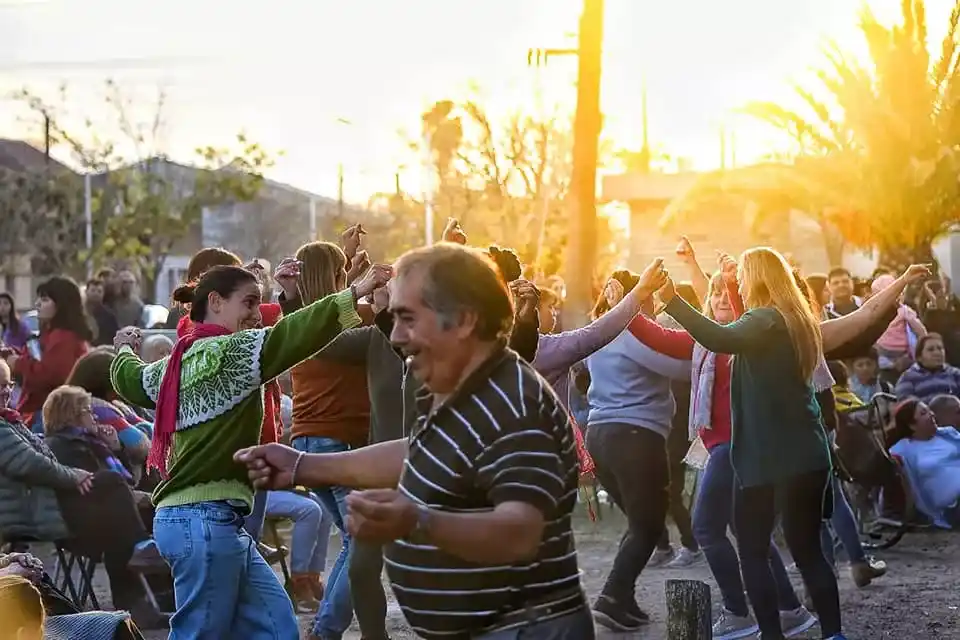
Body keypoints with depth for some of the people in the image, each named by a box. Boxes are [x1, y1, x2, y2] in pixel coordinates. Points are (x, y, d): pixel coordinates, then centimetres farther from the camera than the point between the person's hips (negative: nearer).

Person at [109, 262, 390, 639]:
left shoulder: (183, 360, 16)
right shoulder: (227, 352, -10)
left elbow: (130, 379, 35)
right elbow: (287, 338, -25)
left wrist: (125, 350, 57)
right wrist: (353, 295, -30)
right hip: (205, 520, -10)